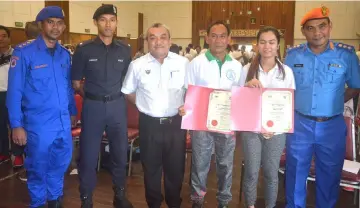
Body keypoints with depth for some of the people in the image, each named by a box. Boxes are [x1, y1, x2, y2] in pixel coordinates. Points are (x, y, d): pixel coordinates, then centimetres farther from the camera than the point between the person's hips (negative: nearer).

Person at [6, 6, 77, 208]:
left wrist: (73, 111, 17)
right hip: (38, 123, -5)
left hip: (63, 122, 5)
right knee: (38, 167, 12)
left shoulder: (65, 54, 5)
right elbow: (14, 90, -11)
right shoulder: (24, 52, -11)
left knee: (61, 163, 18)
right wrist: (16, 125, -12)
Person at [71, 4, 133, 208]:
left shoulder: (125, 50, 3)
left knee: (120, 153, 13)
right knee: (88, 155, 6)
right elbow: (76, 83, 1)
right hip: (93, 107, -2)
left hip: (118, 106, 3)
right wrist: (92, 98, 1)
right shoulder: (84, 49, -4)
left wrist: (114, 98, 5)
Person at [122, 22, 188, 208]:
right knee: (151, 168, 15)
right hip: (149, 124, 0)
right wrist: (144, 106, 1)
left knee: (175, 167, 14)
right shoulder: (137, 65, -1)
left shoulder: (183, 63, -1)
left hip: (176, 123, 1)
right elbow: (128, 92, 10)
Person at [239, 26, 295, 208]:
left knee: (271, 174, 13)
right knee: (251, 173, 8)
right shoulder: (247, 70, -1)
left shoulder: (287, 72, -1)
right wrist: (247, 87, -18)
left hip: (276, 131, 1)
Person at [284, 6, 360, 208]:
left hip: (332, 126, 0)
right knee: (296, 172, 14)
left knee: (329, 175, 15)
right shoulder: (293, 55, -1)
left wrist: (335, 102, 0)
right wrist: (294, 106, 1)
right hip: (300, 124, 1)